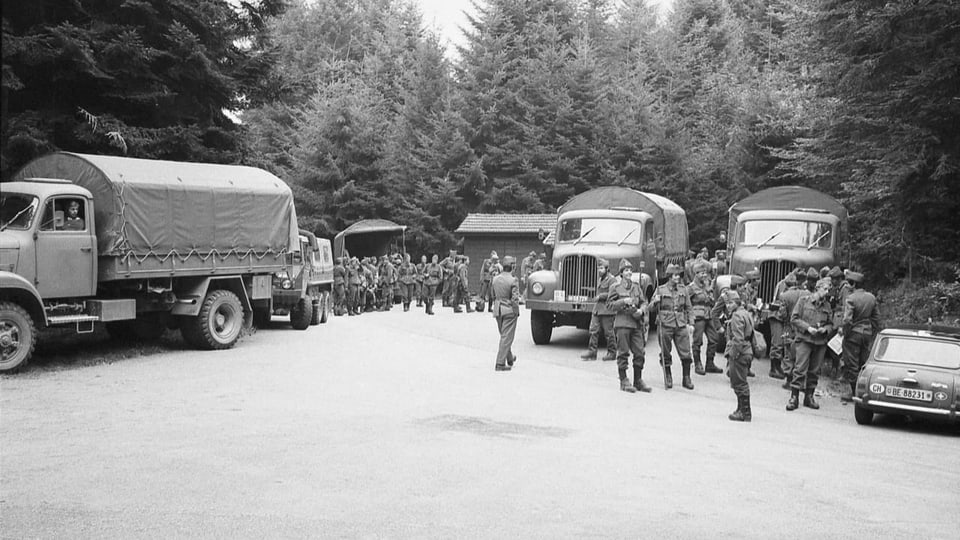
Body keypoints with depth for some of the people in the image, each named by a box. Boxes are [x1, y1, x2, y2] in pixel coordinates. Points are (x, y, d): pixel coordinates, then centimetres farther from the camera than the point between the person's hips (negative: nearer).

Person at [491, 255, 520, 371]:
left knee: (504, 335, 20)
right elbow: (515, 298, -17)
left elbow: (493, 296, 11)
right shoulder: (513, 280, -15)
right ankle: (500, 363, -4)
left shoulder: (495, 279, 4)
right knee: (507, 337, -1)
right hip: (509, 311, -6)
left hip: (498, 310, 6)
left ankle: (510, 358, 36)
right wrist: (516, 311, -6)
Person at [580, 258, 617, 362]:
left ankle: (612, 353, 9)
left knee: (609, 332, 0)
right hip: (597, 309, 8)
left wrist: (600, 296, -15)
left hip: (607, 310, -8)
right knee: (593, 330, 1)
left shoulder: (612, 279, -9)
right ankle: (591, 352, 1)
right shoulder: (600, 279, 19)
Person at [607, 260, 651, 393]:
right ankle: (624, 381, 6)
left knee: (639, 352, 3)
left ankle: (638, 380, 14)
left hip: (636, 323, 5)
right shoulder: (615, 287, 0)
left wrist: (641, 310, -6)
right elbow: (609, 305, -2)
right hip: (622, 323, -4)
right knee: (623, 353, -1)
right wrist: (623, 301, -15)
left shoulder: (636, 286, 14)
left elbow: (643, 302, 15)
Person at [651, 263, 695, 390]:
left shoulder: (683, 290, 10)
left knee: (686, 354, -1)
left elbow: (689, 308, 15)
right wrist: (655, 301, -17)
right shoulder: (660, 290, 2)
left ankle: (686, 378, 10)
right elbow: (651, 307, 4)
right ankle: (668, 378, 19)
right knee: (666, 354, 5)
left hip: (681, 325, 2)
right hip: (666, 325, -2)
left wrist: (691, 323, 8)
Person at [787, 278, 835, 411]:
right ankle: (794, 397, -4)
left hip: (820, 342, 4)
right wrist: (807, 327, -14)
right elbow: (794, 318, -2)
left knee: (814, 371, 8)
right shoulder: (803, 301, -1)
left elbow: (830, 324, 16)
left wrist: (825, 329, -6)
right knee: (800, 369, -9)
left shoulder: (827, 306, 10)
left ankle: (809, 397, 20)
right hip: (804, 340, -4)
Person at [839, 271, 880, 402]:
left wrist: (843, 329, -7)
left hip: (854, 333, -6)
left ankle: (851, 392, 6)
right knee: (864, 363, 13)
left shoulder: (850, 298, -15)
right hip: (868, 332, 6)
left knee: (851, 364, 2)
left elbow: (847, 319, -22)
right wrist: (874, 332, 18)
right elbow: (876, 317, 11)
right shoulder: (871, 297, 6)